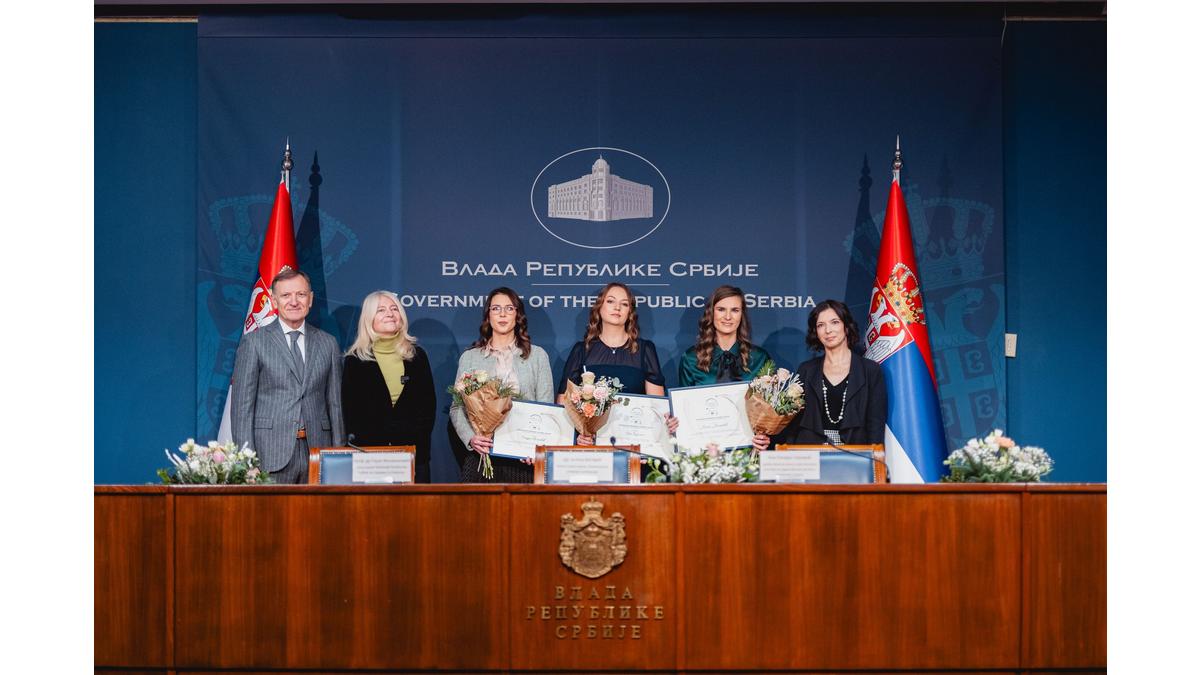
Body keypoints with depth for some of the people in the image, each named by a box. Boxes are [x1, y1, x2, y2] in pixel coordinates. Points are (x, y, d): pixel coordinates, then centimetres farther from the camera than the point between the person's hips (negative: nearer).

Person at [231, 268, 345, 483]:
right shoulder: (254, 342, 3)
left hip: (317, 451, 3)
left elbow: (335, 404, 12)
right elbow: (242, 405, 0)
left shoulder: (328, 344, 12)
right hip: (272, 455, -2)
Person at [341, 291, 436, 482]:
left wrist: (419, 442, -3)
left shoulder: (417, 356, 9)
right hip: (368, 454, -1)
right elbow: (349, 410, 2)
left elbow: (429, 404, 8)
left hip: (414, 454, 2)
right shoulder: (355, 360, 4)